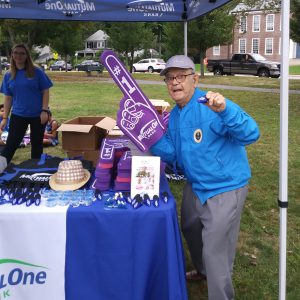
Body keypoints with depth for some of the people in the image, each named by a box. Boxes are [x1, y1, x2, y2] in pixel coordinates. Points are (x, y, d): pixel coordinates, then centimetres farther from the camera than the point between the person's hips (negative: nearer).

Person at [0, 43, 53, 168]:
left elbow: (45, 92, -3)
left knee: (37, 144, 10)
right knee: (11, 144, -2)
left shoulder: (37, 72, -5)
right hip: (18, 115, 2)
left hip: (37, 115, -1)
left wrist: (44, 111, -12)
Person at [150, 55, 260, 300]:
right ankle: (204, 271, 56)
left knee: (216, 250, -3)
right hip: (195, 186, 9)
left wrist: (225, 110, -49)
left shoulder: (211, 107, -23)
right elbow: (173, 155, 3)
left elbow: (251, 134, -32)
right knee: (190, 230, 29)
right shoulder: (174, 116, 4)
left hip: (225, 190, -9)